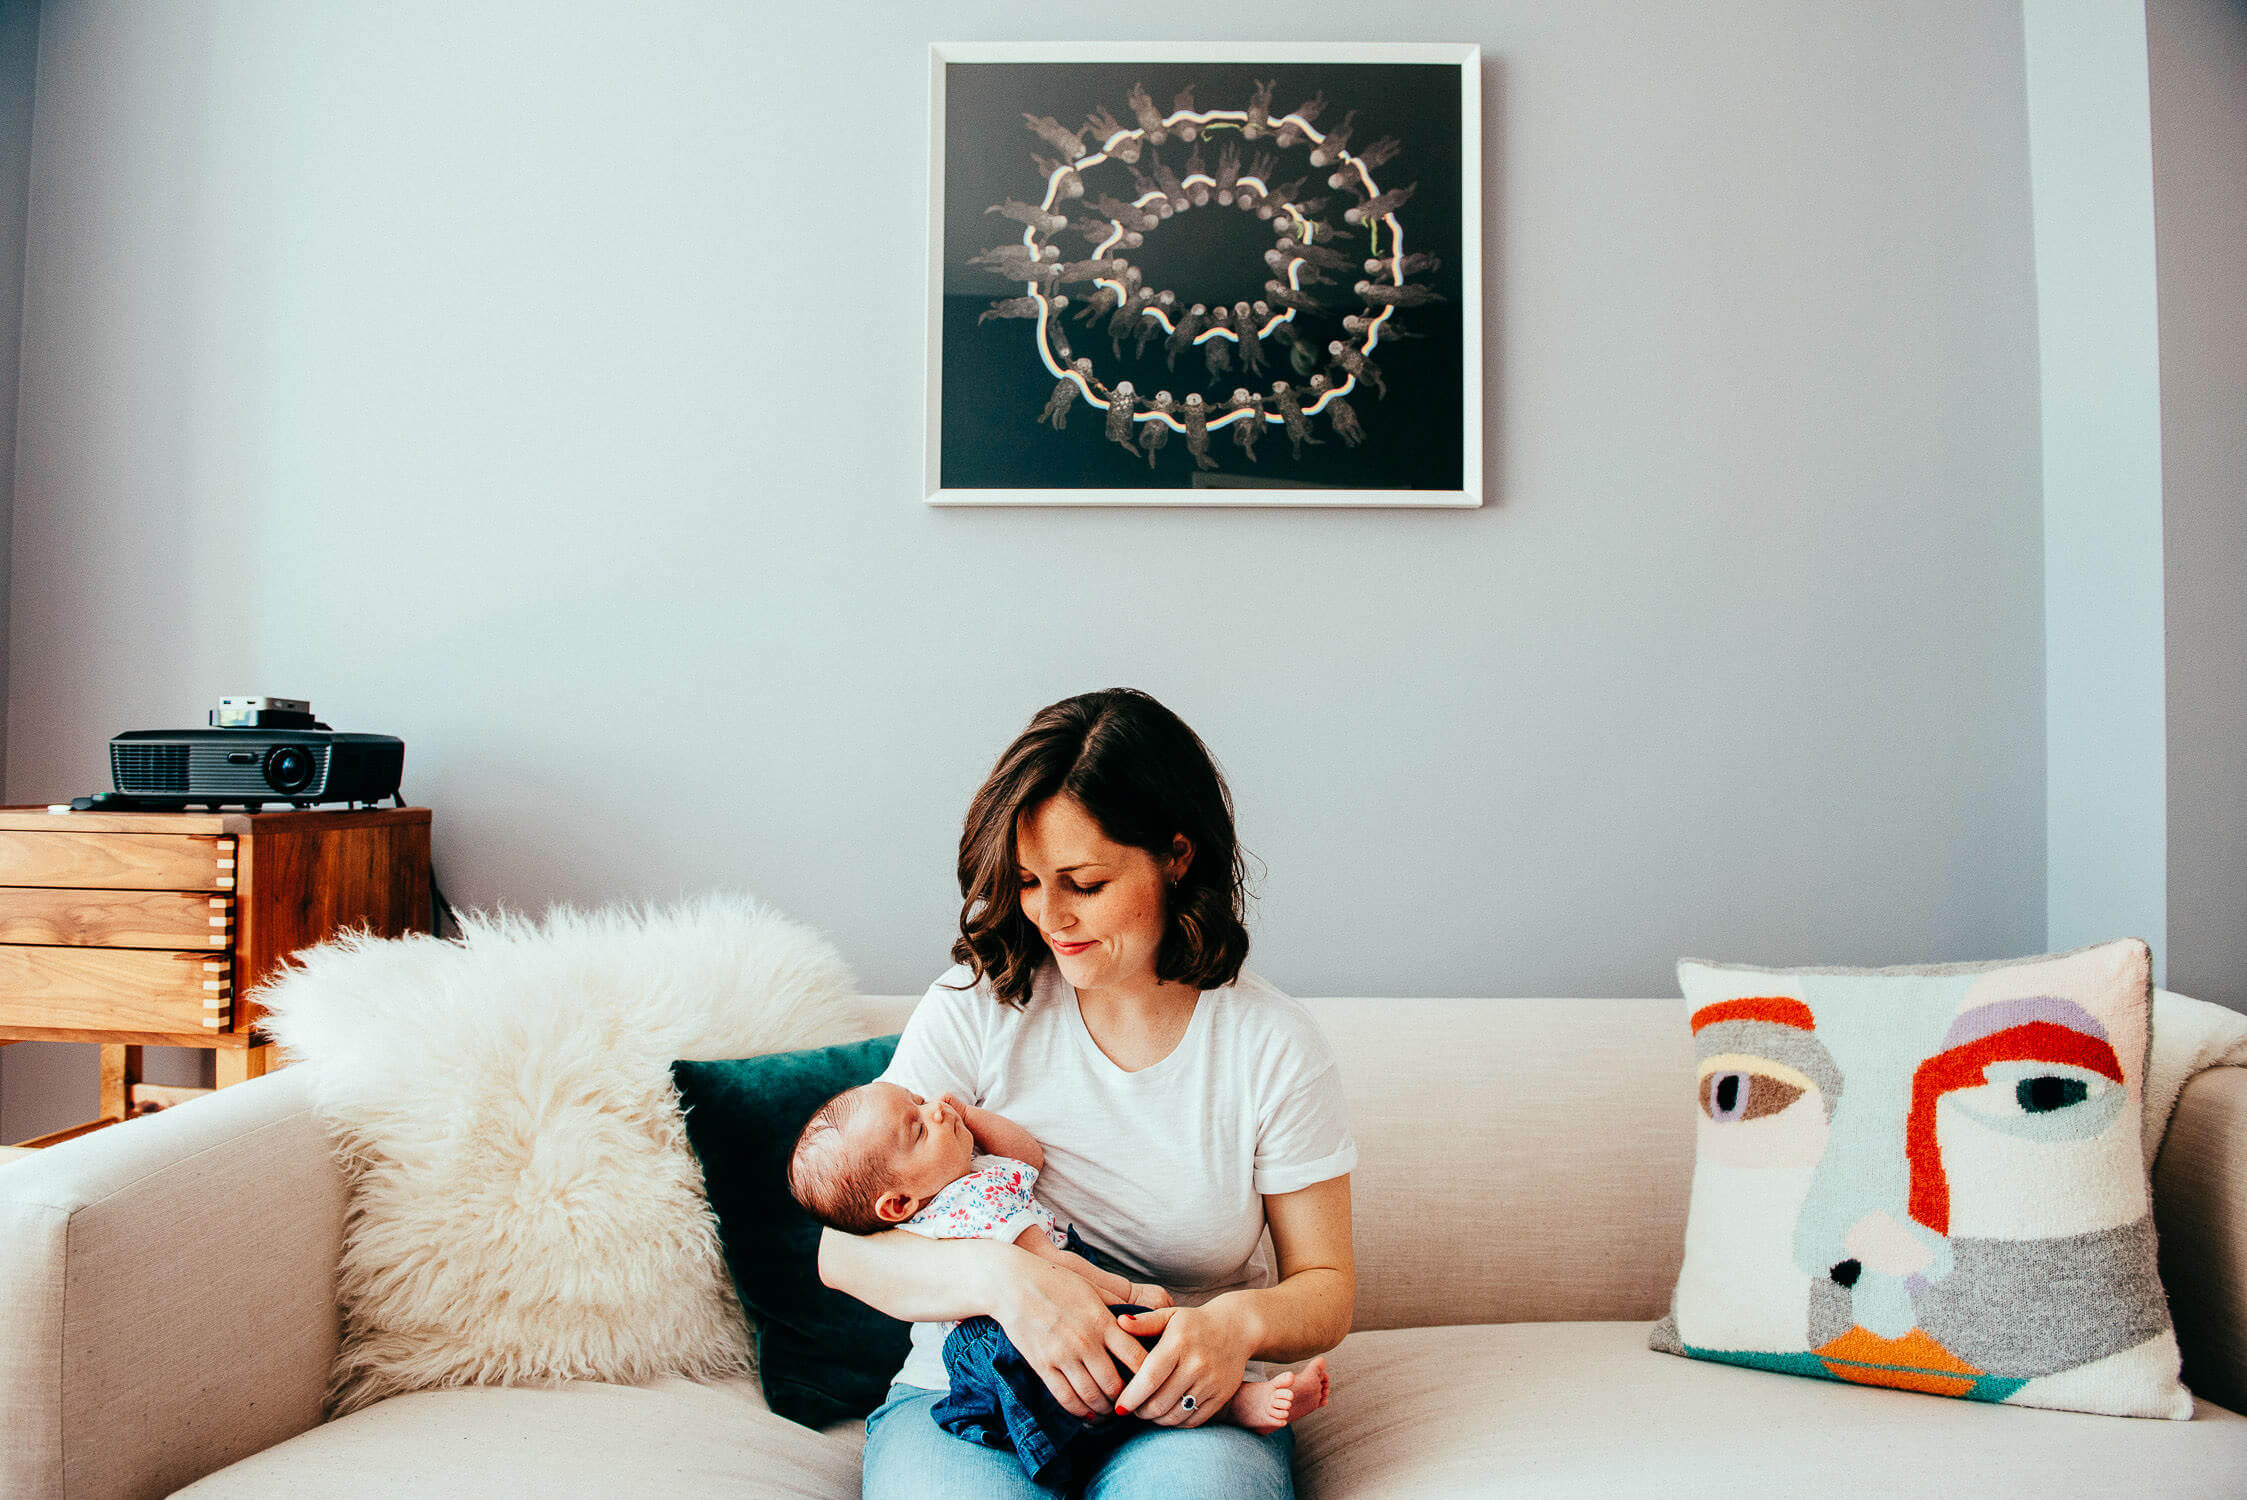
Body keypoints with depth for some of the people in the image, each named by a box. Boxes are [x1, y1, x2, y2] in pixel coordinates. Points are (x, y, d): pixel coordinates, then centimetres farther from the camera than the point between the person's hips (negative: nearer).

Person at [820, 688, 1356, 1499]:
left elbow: (1325, 1287, 4)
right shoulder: (977, 1006, -4)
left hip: (1182, 1409, 0)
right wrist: (999, 1274, -27)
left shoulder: (1273, 1043, -3)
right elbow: (843, 1249, -7)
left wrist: (1241, 1323, -21)